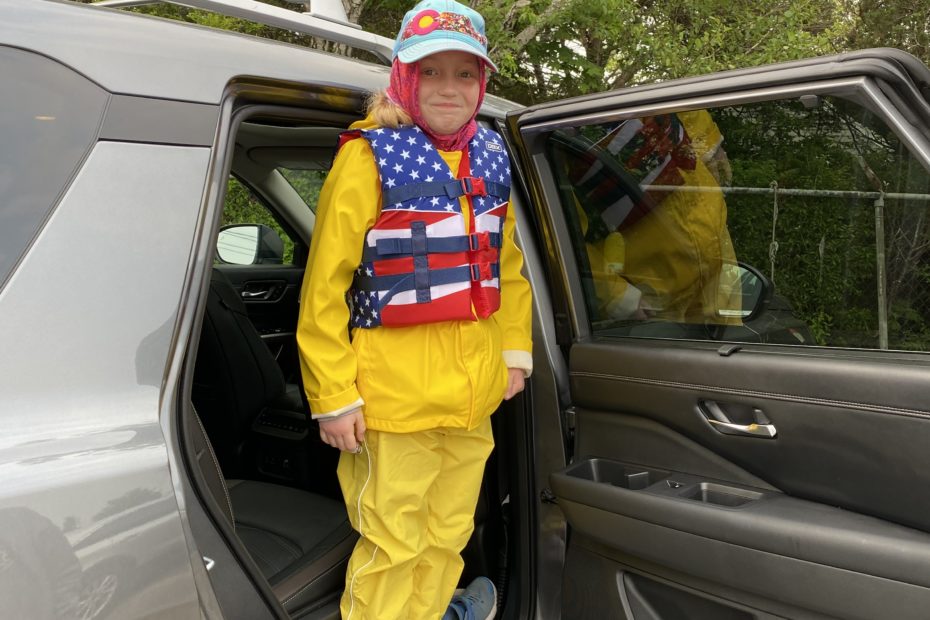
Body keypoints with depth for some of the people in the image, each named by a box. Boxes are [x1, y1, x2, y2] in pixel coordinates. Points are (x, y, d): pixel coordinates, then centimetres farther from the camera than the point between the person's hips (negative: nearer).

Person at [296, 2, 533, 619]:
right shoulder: (370, 156, -11)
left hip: (475, 391, 6)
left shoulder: (491, 156, 8)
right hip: (395, 393, -6)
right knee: (393, 549, 8)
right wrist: (332, 394, -14)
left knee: (448, 534, 22)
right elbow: (325, 285, -13)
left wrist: (515, 349, 14)